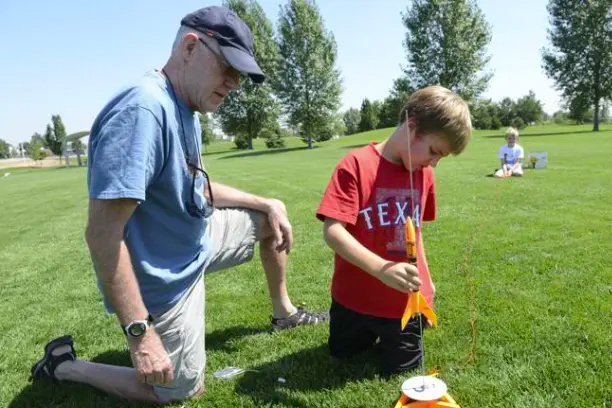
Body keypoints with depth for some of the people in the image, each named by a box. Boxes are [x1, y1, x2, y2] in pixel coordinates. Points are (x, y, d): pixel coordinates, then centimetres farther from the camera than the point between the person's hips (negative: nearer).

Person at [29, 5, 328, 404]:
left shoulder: (186, 109, 0)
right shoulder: (144, 109, -31)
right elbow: (102, 233, -33)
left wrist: (268, 204, 5)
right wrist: (139, 333, -30)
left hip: (195, 242, 9)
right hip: (166, 278, -8)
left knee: (272, 219, 14)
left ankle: (283, 311, 33)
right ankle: (66, 364, 22)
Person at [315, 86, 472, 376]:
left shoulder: (425, 174, -1)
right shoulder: (356, 165, -20)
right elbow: (332, 232, -27)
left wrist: (424, 279, 14)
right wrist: (381, 269, -37)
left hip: (404, 300, 3)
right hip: (355, 297, -3)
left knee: (400, 369, 12)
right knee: (341, 354, 20)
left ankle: (388, 332, 39)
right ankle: (371, 329, 46)